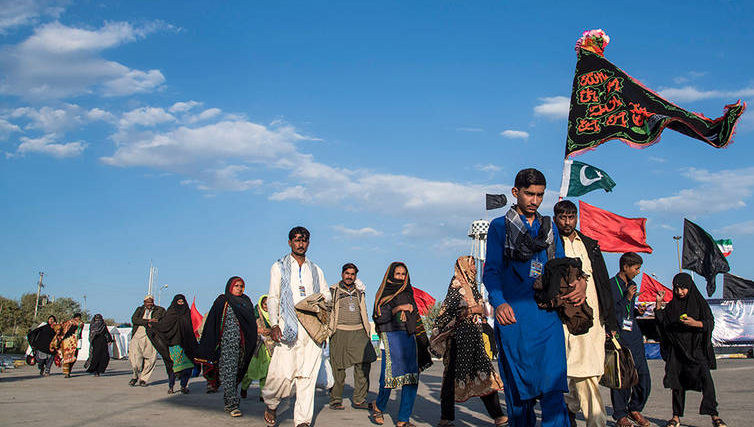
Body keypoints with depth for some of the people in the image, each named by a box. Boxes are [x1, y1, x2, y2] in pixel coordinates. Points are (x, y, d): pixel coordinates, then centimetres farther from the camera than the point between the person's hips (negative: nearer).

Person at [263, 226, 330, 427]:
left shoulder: (315, 270, 21)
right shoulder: (279, 267, 12)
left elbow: (326, 293, 25)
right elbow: (273, 297, 5)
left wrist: (323, 300, -1)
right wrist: (274, 324, -8)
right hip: (288, 326, -3)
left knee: (308, 375, -3)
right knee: (284, 373, -13)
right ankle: (271, 405, 15)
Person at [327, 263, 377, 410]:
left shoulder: (359, 292, 18)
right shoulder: (333, 291, 6)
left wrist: (368, 332, 17)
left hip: (358, 332, 4)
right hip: (339, 332, -3)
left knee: (364, 363, -8)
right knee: (338, 368, -1)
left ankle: (359, 399, -1)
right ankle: (335, 400, 9)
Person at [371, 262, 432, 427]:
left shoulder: (408, 294, 21)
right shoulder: (384, 294, 7)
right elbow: (378, 317, -6)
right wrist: (398, 308, -12)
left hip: (409, 337, 5)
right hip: (391, 337, -5)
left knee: (411, 379, -6)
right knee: (390, 374, -13)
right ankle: (378, 407, 15)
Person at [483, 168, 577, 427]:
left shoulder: (549, 227, 19)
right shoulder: (500, 227, 8)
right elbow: (491, 271, 1)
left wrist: (579, 282, -1)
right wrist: (499, 302, -18)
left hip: (548, 315, 2)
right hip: (513, 314, -2)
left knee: (552, 385, -9)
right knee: (518, 388, 2)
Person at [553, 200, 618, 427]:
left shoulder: (591, 245, 19)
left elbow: (604, 283, 18)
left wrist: (610, 320, 14)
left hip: (594, 316, 5)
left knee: (593, 371, 1)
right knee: (583, 372, -8)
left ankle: (570, 408, 18)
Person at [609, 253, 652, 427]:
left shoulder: (631, 285, 18)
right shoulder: (611, 285, -7)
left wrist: (637, 311, 8)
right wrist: (626, 299, -18)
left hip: (634, 337, 7)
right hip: (619, 337, -7)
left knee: (644, 377, 4)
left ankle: (635, 409, 22)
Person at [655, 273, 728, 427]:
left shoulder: (699, 302, 0)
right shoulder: (672, 305, 10)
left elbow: (711, 323, -5)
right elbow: (662, 322, 9)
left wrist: (696, 323, -23)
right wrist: (658, 304, 0)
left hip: (696, 347, -3)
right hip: (677, 349, 3)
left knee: (705, 378, -18)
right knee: (678, 381, 5)